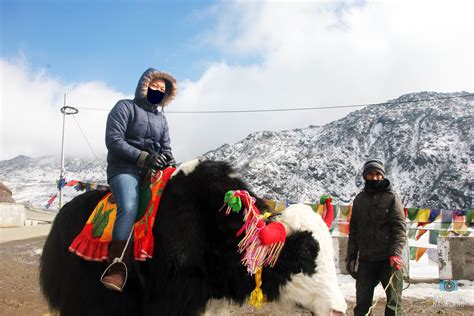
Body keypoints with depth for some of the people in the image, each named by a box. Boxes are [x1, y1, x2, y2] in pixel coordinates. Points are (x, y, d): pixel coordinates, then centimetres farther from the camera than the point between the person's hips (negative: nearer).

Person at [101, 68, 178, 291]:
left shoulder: (161, 118, 22)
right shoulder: (125, 107, 3)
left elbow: (165, 148, 20)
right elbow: (113, 140, -9)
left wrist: (170, 162, -5)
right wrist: (144, 157, -19)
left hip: (152, 171, 7)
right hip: (124, 168, -6)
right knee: (129, 207, -33)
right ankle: (118, 266, -36)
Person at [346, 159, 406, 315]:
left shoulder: (392, 197, 0)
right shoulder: (359, 200, 12)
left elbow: (400, 228, -8)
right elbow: (353, 231, 14)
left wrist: (396, 253, -20)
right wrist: (351, 257, 8)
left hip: (389, 260, -3)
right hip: (365, 260, 3)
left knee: (393, 302, 2)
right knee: (362, 303, 6)